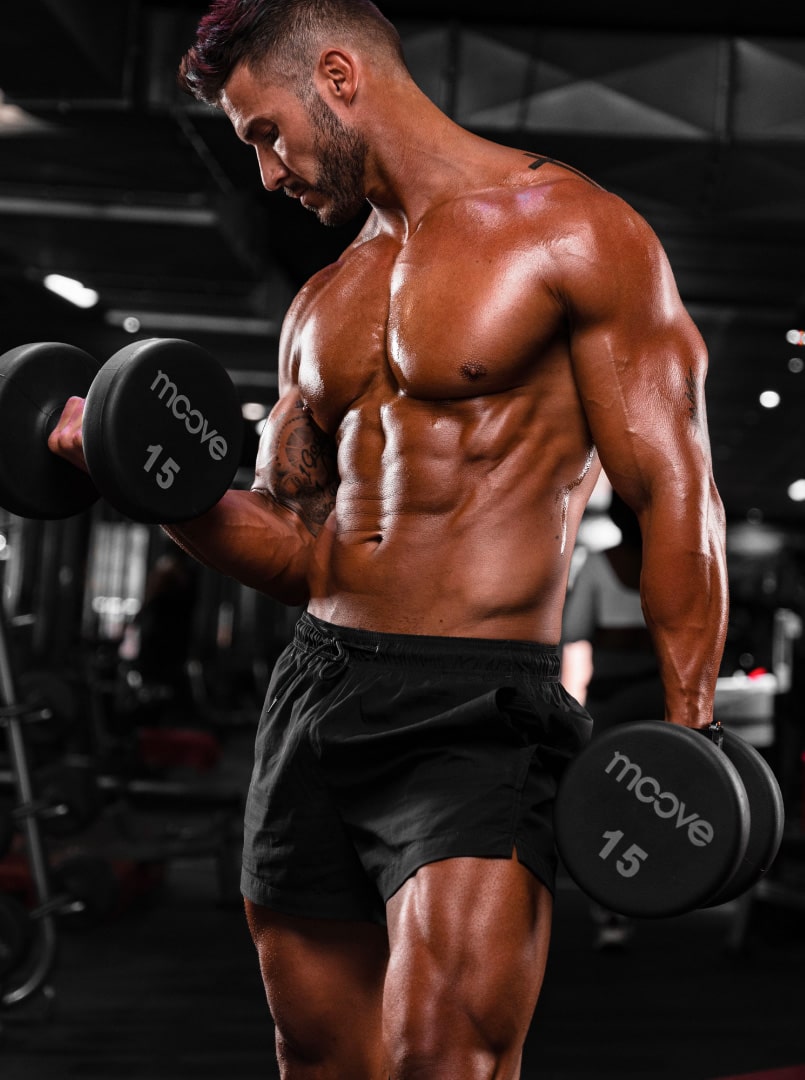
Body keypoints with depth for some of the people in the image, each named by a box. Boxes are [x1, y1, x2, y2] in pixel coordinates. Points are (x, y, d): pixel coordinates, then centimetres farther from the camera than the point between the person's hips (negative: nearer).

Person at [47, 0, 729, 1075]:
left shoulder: (573, 232, -2)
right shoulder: (322, 305, 19)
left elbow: (674, 496, -6)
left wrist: (688, 734, -12)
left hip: (476, 711, -7)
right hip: (314, 691, 7)